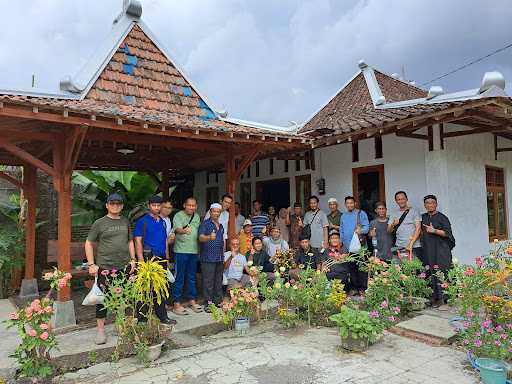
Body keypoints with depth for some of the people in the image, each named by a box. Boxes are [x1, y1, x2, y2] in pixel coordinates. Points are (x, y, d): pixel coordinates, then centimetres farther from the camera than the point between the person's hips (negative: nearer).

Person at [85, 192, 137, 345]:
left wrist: (133, 260, 10)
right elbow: (89, 243, 0)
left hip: (124, 266, 4)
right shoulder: (99, 223, -1)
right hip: (105, 267, -4)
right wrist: (91, 264, -6)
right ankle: (101, 330, 15)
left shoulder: (125, 222, 11)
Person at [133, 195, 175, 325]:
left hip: (162, 258, 7)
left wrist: (167, 258, 17)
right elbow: (138, 241, -9)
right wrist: (141, 261, -16)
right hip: (149, 257, -6)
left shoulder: (162, 222, 16)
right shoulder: (142, 221, -4)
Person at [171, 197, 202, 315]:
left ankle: (192, 301, 24)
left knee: (192, 277, 14)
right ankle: (177, 303, 7)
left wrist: (199, 248, 14)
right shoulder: (178, 216, -7)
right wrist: (184, 231, -47)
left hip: (194, 251, 6)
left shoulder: (197, 217, 13)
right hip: (181, 251, -6)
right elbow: (177, 229, -25)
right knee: (179, 278, -1)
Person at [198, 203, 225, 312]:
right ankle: (208, 303, 1)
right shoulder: (205, 224, -4)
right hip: (208, 258, -7)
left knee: (218, 281, 13)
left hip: (220, 258, 7)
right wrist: (209, 237, -38)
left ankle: (218, 301, 22)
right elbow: (201, 238, -17)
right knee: (208, 281, -5)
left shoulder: (221, 226, 16)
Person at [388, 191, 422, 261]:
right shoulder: (394, 213, 11)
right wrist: (393, 225, -15)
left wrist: (411, 243, -13)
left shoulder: (413, 211, 3)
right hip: (399, 247, 2)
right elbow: (389, 230, 8)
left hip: (414, 247, -2)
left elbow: (418, 228, -4)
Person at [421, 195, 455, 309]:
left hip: (441, 250, -5)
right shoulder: (423, 217, 16)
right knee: (430, 275, 0)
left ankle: (443, 300, -5)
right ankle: (434, 299, 6)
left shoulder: (442, 217, 0)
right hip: (428, 251, 5)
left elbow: (447, 233, -8)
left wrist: (434, 231, -16)